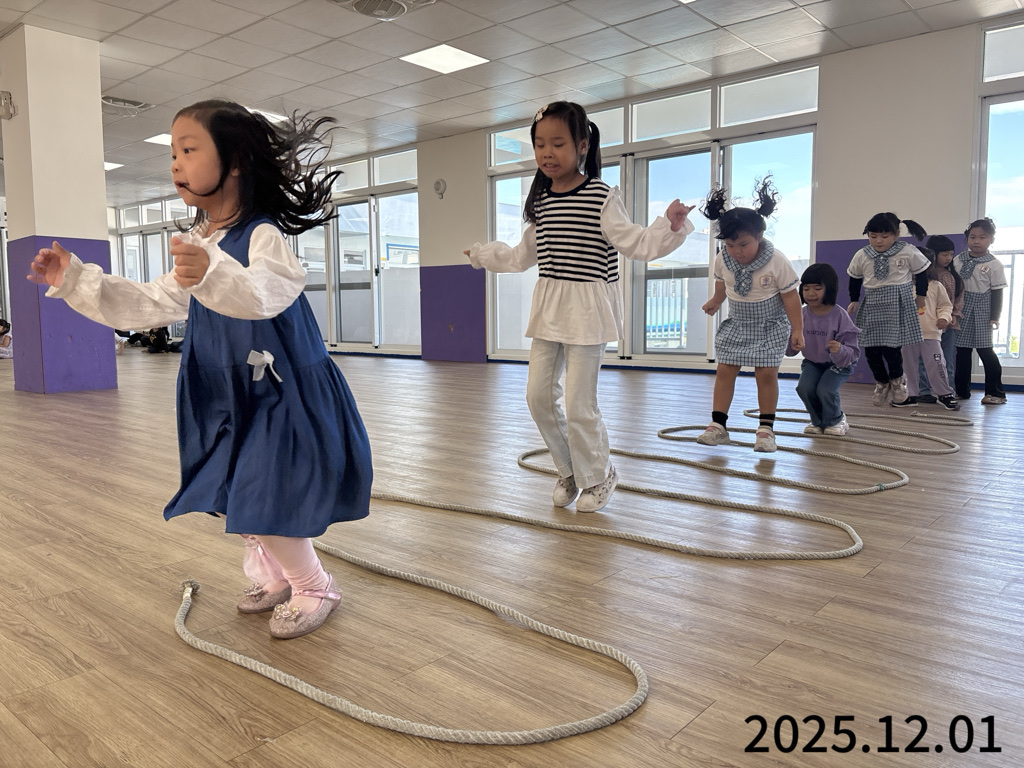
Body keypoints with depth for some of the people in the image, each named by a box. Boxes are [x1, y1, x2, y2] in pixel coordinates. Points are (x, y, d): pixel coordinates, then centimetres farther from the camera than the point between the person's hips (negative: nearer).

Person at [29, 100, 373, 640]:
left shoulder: (262, 235, -18)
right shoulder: (194, 247, 9)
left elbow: (263, 294, -38)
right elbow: (146, 305, 14)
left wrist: (212, 275, -57)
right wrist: (74, 280, 10)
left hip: (283, 397, -9)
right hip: (234, 399, 9)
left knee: (264, 507, -6)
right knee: (228, 498, 17)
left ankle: (315, 589, 19)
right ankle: (274, 579, 39)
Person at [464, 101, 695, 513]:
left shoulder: (602, 198, -8)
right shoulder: (540, 202, 9)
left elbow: (636, 243, -14)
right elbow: (524, 255, 24)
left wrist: (670, 225, -30)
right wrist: (481, 254, 34)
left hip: (587, 308, -6)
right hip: (549, 308, 7)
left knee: (578, 402, -4)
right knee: (539, 394, 6)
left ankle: (598, 477, 21)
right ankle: (570, 470, 28)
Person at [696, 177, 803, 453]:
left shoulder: (776, 262, -20)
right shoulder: (722, 260, -9)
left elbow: (790, 296, -14)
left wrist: (797, 330, -13)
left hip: (770, 327, -4)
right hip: (736, 324, 4)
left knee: (766, 373, -6)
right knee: (725, 370, -2)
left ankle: (766, 429, 5)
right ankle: (718, 425, 3)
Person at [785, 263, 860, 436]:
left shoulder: (839, 316, -22)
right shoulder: (802, 315, -11)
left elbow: (853, 352, -22)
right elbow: (791, 349, -4)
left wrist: (840, 350, -44)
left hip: (839, 363, -3)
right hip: (812, 362, 4)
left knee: (825, 389, -25)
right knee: (804, 387, -20)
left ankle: (836, 420, 10)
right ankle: (818, 421, 11)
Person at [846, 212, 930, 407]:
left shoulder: (908, 252, -3)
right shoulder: (861, 256, 3)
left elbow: (921, 273, 11)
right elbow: (855, 279, 18)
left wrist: (920, 296, 16)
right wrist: (854, 301, 16)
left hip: (898, 305, -3)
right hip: (872, 305, 3)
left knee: (891, 346, -12)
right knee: (870, 348, 0)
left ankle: (897, 379, 20)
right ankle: (881, 382, 26)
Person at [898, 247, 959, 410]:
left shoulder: (936, 286, 4)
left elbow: (945, 305, 9)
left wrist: (944, 317, -8)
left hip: (931, 333, -2)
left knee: (936, 364, -3)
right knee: (908, 365, 8)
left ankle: (945, 394, 11)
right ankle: (910, 395, 19)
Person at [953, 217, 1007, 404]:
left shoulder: (994, 265, -4)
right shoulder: (958, 260, 5)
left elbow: (997, 293, -4)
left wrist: (995, 317, -9)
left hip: (982, 313, -4)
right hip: (961, 312, 4)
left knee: (985, 350, -4)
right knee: (961, 350, 7)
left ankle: (995, 392, 5)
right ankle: (962, 390, 16)